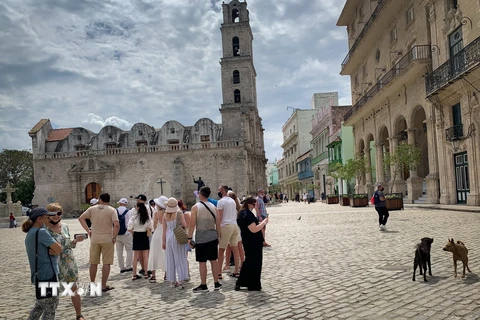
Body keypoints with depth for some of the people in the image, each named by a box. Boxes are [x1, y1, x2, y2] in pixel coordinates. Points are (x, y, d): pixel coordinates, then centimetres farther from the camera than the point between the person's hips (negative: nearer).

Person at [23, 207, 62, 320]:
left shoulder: (30, 233, 12)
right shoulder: (41, 232, -17)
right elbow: (59, 249, -20)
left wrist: (52, 250, -8)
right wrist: (55, 247, 1)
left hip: (38, 275, 9)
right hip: (47, 274, -9)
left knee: (40, 305, 21)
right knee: (50, 307, 1)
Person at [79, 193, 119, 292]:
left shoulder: (92, 209, 3)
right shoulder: (112, 210, -6)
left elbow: (81, 218, 1)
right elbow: (116, 225, -18)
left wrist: (88, 230, 5)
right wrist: (114, 237, -6)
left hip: (94, 239, 3)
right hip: (107, 240, -3)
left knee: (93, 263, 14)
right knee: (106, 263, 4)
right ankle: (104, 286, 5)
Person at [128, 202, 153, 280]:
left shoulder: (134, 217, -10)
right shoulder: (148, 217, -3)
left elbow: (129, 229, -16)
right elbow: (151, 228, -2)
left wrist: (133, 233, 3)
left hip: (136, 236, -1)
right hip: (145, 236, 1)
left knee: (136, 256, 7)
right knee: (145, 256, 11)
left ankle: (134, 274, 9)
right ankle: (145, 273, 15)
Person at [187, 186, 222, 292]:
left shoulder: (196, 207, -8)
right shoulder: (213, 207, 5)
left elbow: (192, 224, -12)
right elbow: (218, 223, 7)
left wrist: (189, 238, -6)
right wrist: (218, 235, 17)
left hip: (201, 239, -5)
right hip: (213, 237, 5)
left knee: (202, 262, 3)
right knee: (213, 260, 12)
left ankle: (203, 286, 10)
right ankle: (216, 283, 17)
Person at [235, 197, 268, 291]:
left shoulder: (242, 213, 11)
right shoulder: (248, 214, -22)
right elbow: (254, 229, -26)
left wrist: (261, 223, 10)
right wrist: (263, 222, -15)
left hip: (247, 242, 10)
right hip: (253, 243, -10)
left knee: (248, 262, 19)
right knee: (255, 263, 3)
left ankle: (239, 283, 24)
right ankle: (254, 285, 14)